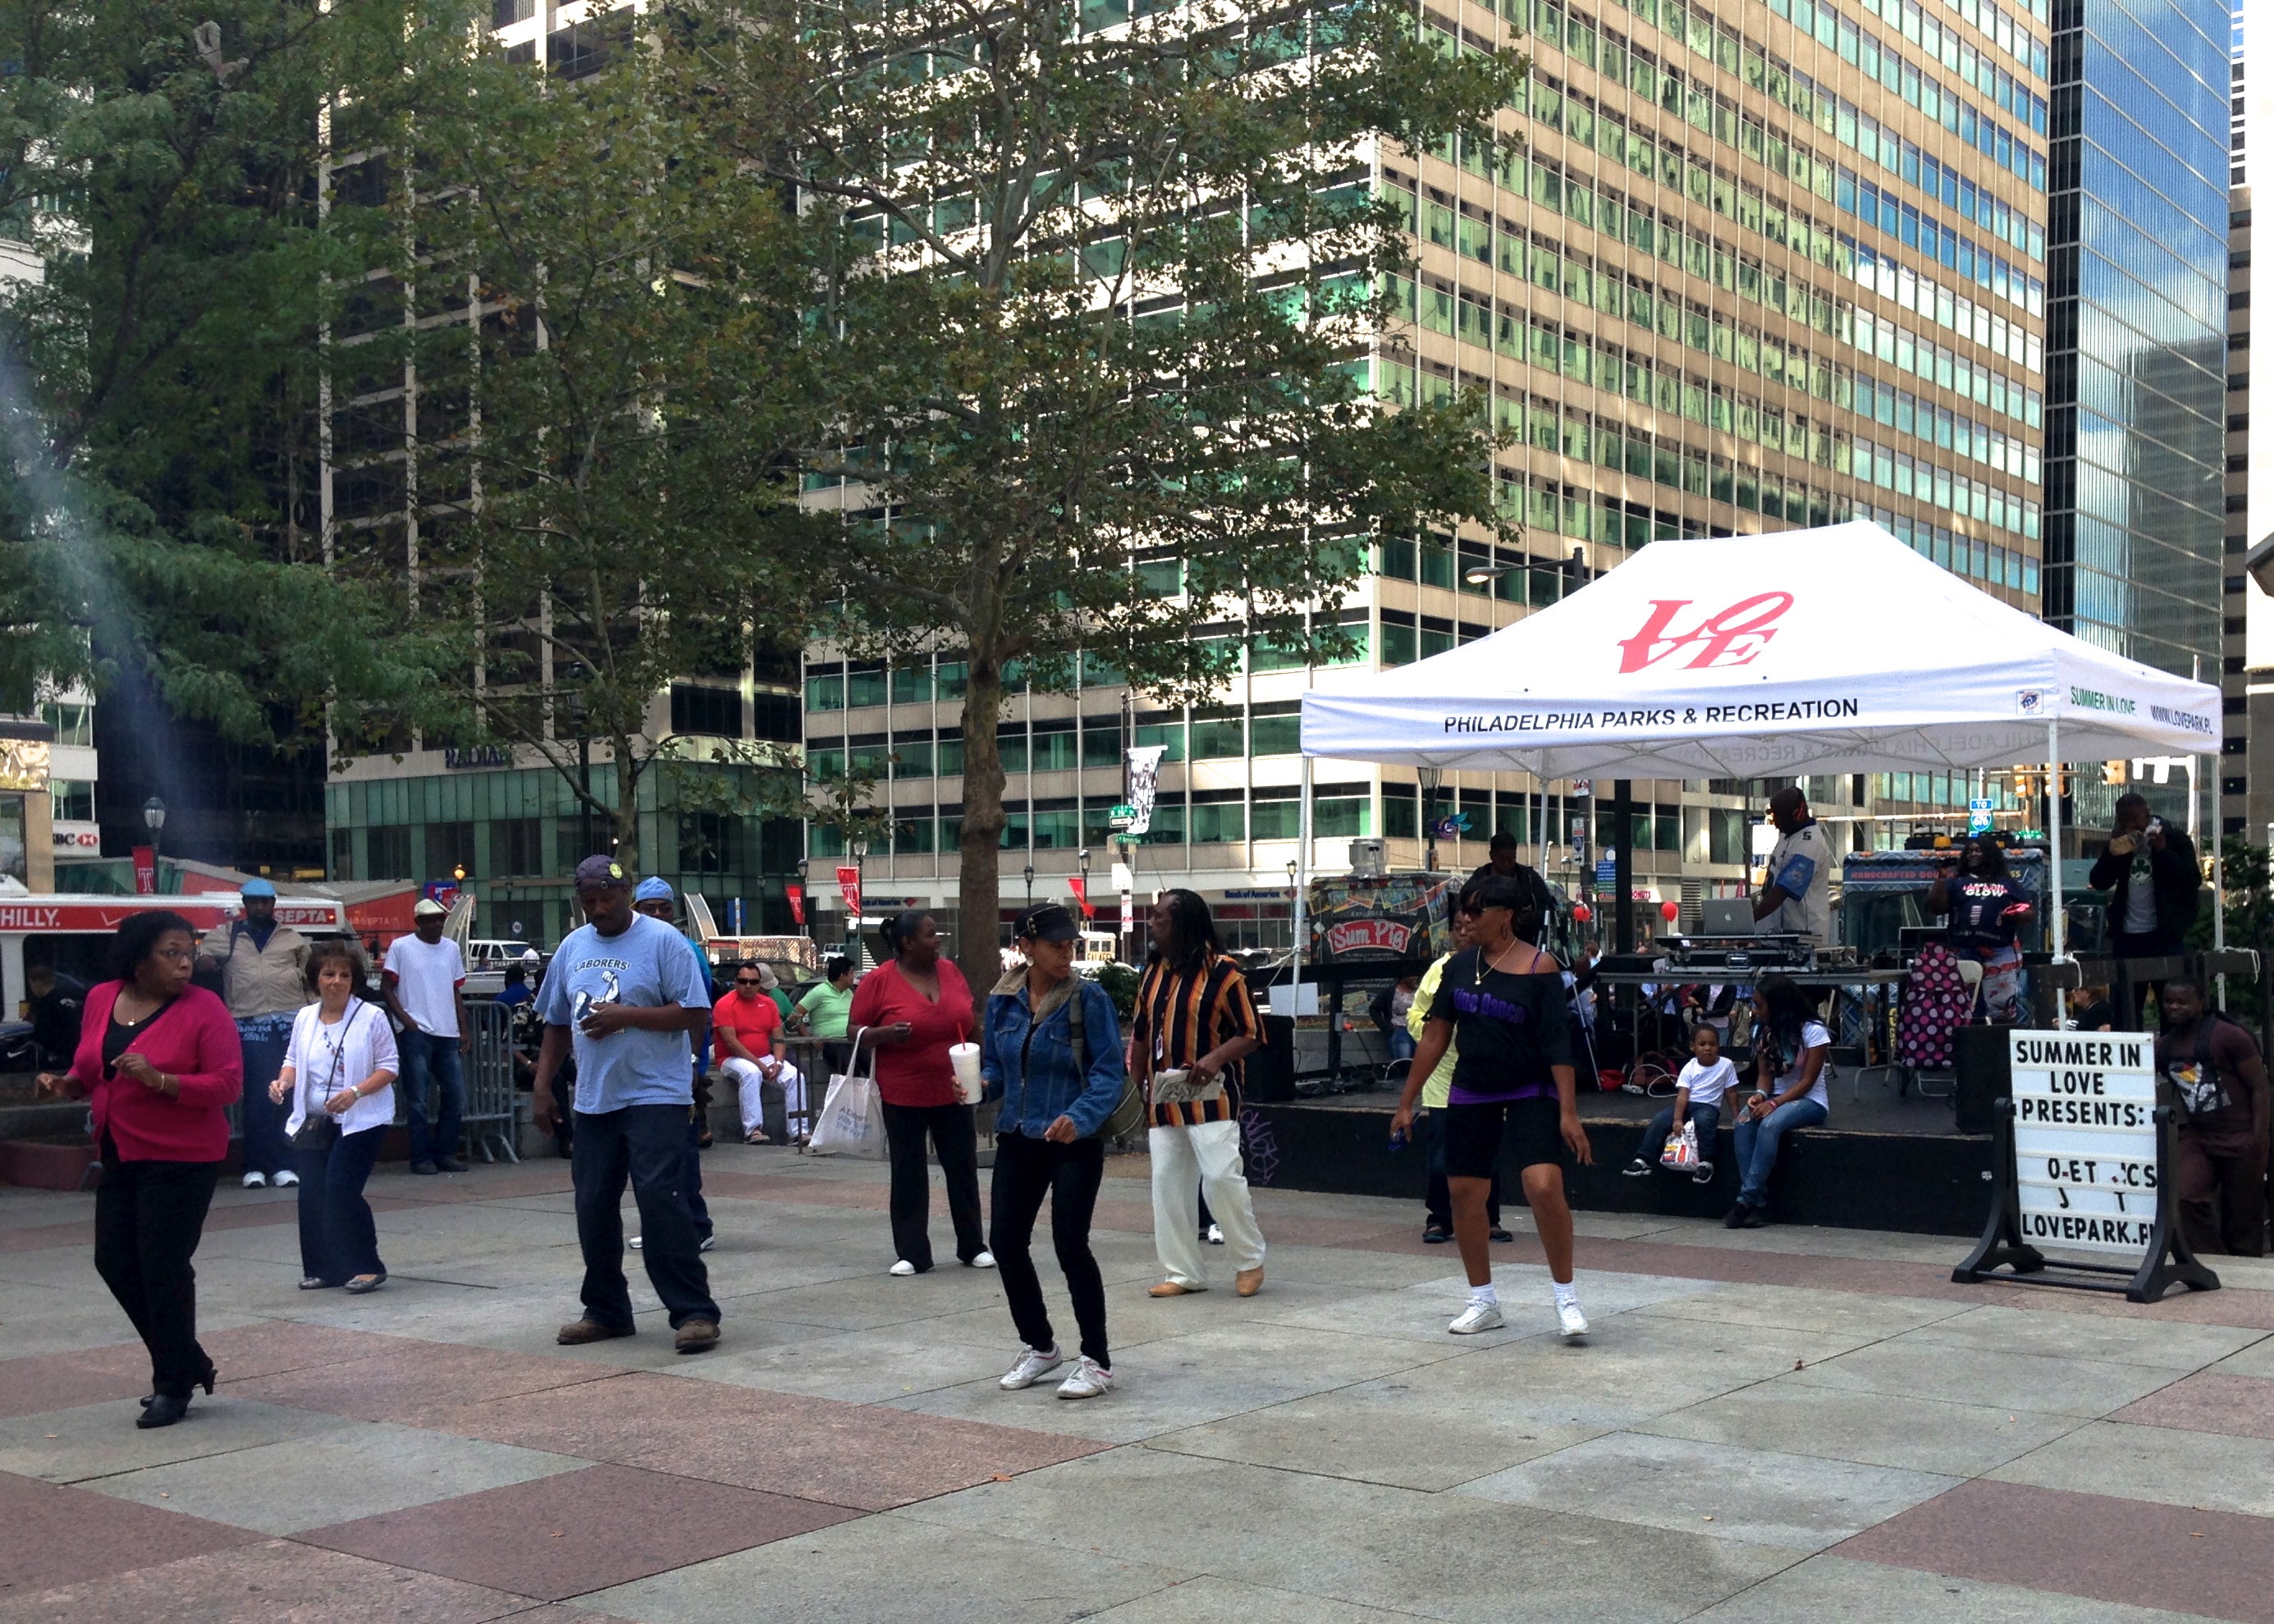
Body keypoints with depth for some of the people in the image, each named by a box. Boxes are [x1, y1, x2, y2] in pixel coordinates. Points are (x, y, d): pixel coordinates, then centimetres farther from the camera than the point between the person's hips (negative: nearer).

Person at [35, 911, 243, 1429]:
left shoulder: (203, 1009, -12)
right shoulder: (101, 1000, 5)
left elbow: (228, 1084, -17)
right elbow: (89, 1072, 18)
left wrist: (159, 1079, -28)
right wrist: (64, 1084, -3)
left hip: (181, 1159, -7)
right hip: (120, 1156, 7)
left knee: (164, 1269, -4)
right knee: (115, 1261, 9)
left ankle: (173, 1386, 12)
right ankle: (189, 1362, 24)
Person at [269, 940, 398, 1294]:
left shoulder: (372, 1017, -7)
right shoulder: (305, 1017, 7)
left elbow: (388, 1066, -7)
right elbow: (293, 1060, 17)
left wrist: (355, 1092, -22)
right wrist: (283, 1081, -5)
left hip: (359, 1120, -5)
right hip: (313, 1121, 6)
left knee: (341, 1190, -15)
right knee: (312, 1194, 4)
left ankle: (366, 1267, -3)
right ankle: (323, 1269, 17)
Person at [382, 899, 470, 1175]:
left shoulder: (452, 948, 15)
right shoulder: (401, 947, 0)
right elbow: (387, 986, -1)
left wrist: (464, 1029, 13)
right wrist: (403, 1017, -12)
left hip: (448, 1033, 5)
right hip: (416, 1032, -5)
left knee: (456, 1096, 4)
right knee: (418, 1100, -4)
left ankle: (446, 1154, 14)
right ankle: (421, 1157, 3)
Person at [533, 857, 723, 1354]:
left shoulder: (663, 941, -6)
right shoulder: (572, 948, 13)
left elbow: (696, 1014, -11)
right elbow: (557, 1023, 20)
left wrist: (626, 1016, -17)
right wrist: (542, 1085, 12)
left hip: (656, 1095, -6)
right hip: (593, 1101, 6)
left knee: (660, 1199, -14)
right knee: (593, 1208, 8)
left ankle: (695, 1313, -9)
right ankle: (606, 1311, 22)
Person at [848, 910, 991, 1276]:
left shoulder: (950, 970, 4)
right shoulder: (880, 980, -10)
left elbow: (970, 1019, 18)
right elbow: (856, 1031, -7)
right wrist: (886, 1033, -23)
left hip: (952, 1091, 4)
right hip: (904, 1094, -4)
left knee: (963, 1168, 9)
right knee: (908, 1173, 3)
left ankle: (973, 1246, 19)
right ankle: (912, 1253, 9)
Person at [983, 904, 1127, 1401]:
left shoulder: (1089, 999, -11)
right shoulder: (1002, 1000, 2)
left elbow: (1109, 1074, -13)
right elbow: (994, 1064, 12)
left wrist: (1080, 1116, -29)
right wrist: (980, 1084, -10)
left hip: (1074, 1142, -5)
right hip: (1017, 1138, 5)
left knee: (1070, 1244, -8)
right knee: (1006, 1241, 6)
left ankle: (1097, 1362, 8)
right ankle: (1039, 1346, 28)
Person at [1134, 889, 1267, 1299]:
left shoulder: (1221, 971, -10)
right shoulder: (1153, 970, 10)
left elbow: (1252, 1034, -8)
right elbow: (1141, 1033, 18)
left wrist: (1217, 1058, -23)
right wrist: (1138, 1081, 14)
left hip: (1209, 1099, -7)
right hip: (1164, 1101, 7)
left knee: (1222, 1178, -11)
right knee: (1168, 1184, 7)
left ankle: (1249, 1262, 8)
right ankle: (1183, 1273, 16)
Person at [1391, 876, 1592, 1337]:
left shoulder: (1540, 968, -12)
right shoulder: (1459, 965, 2)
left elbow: (1558, 1046, -14)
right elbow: (1436, 1036, 6)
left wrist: (1569, 1113, -20)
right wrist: (1406, 1102, 7)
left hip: (1530, 1092, -5)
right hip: (1470, 1094, 5)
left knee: (1544, 1186, -20)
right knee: (1464, 1192, 7)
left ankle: (1567, 1299, -3)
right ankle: (1483, 1302, 23)